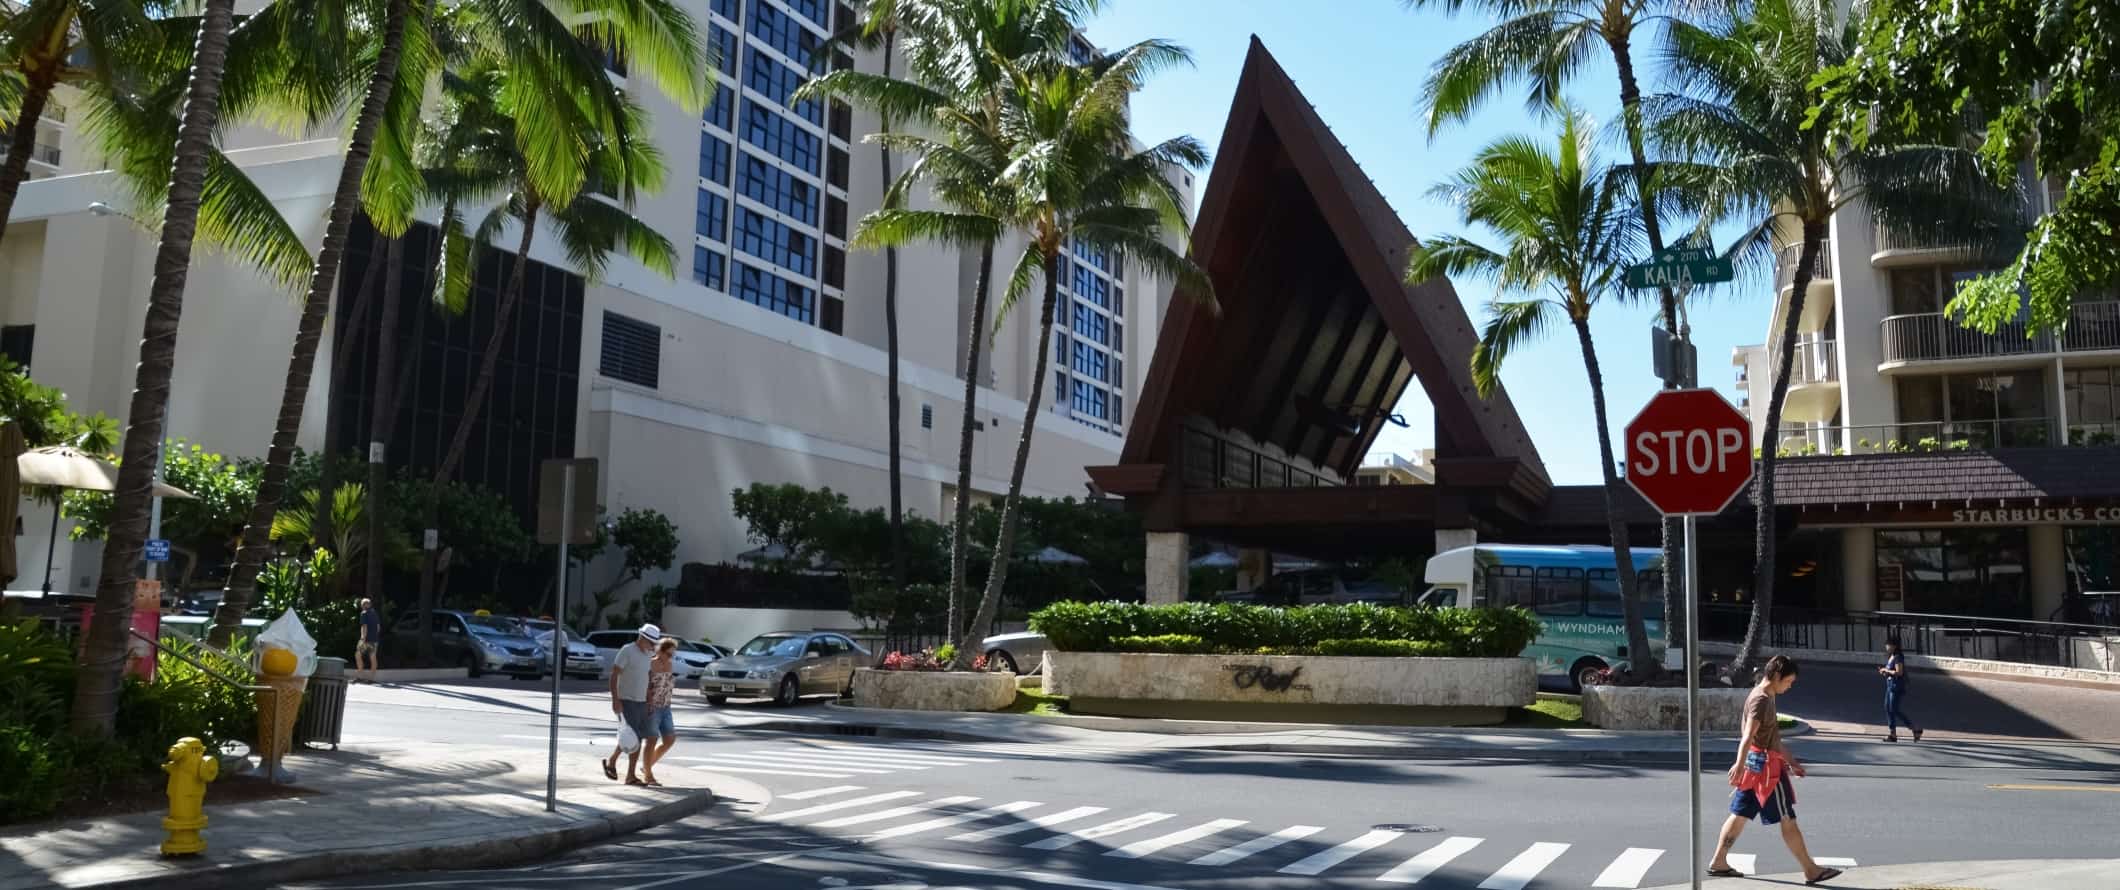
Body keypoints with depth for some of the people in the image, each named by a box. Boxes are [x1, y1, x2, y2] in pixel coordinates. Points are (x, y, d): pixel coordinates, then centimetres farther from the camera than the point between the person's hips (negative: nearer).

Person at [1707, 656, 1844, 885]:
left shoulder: (1765, 697, 16)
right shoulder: (1761, 699, -16)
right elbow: (1748, 735, -30)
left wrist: (1791, 760, 30)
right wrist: (1740, 764, -40)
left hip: (1756, 764, 10)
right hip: (1764, 765, -10)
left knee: (1740, 814, 10)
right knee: (1787, 820, -2)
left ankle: (1718, 863, 12)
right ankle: (1811, 871, 6)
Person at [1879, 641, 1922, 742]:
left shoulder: (1898, 658, -14)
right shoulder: (1890, 657, 14)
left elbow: (1899, 672, -23)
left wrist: (1886, 670, -13)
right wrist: (1883, 672, 5)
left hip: (1897, 687, -10)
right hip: (1890, 685, 10)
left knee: (1894, 710, -9)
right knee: (1888, 709, 4)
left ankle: (1916, 729, 1)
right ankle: (1892, 734, 6)